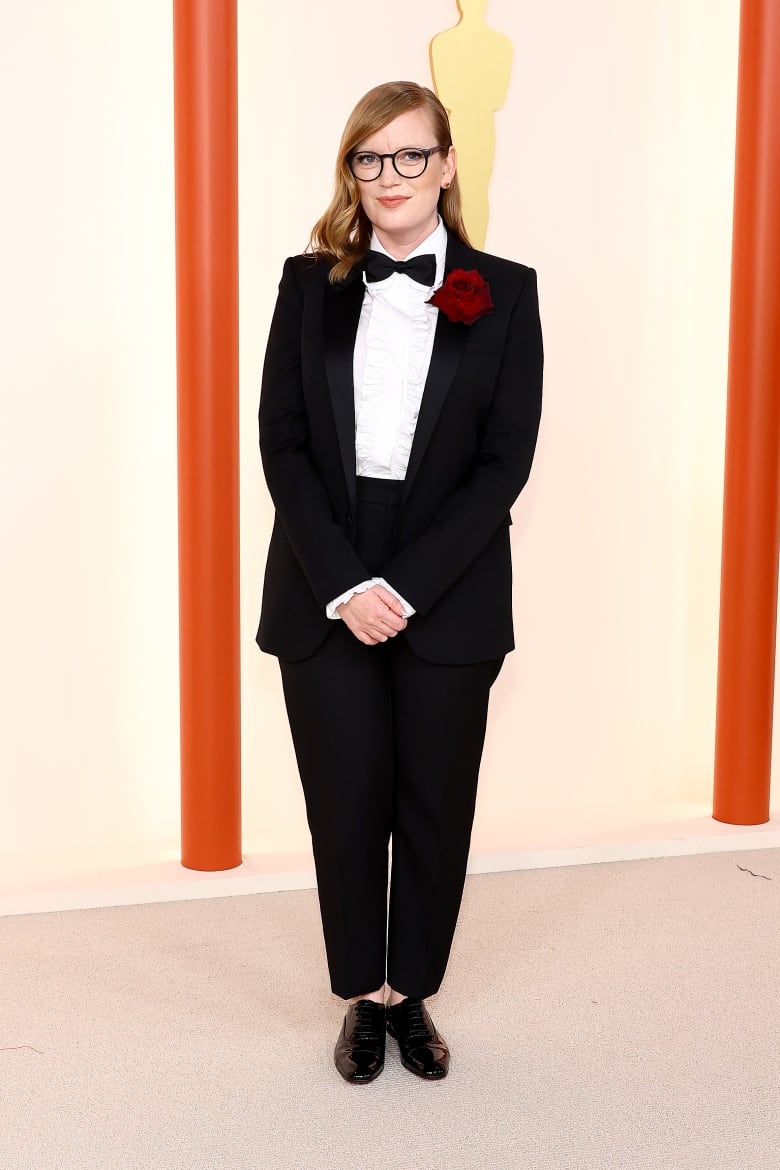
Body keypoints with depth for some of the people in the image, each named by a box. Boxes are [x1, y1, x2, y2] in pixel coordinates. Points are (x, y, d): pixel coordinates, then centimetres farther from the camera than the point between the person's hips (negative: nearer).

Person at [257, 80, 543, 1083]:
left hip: (448, 600, 0)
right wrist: (343, 584, -12)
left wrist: (406, 587, -13)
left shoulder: (503, 294, 0)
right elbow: (281, 442, -1)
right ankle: (363, 998, 25)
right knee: (347, 807, 7)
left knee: (435, 809, 9)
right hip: (324, 595, 1)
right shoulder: (310, 284, 3)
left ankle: (412, 996, 28)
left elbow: (506, 461, -5)